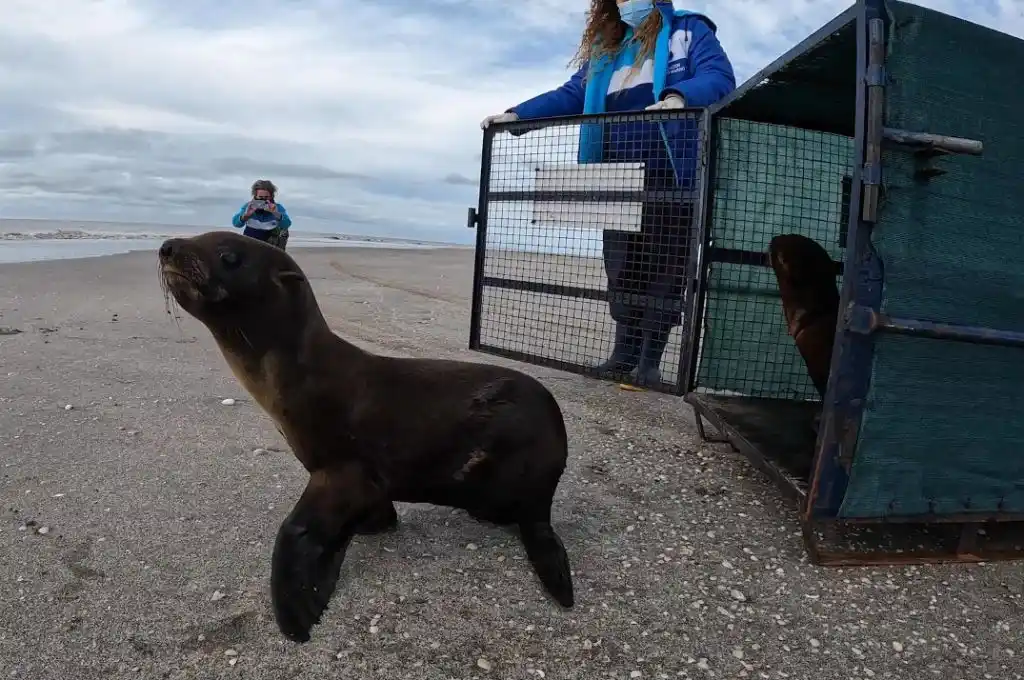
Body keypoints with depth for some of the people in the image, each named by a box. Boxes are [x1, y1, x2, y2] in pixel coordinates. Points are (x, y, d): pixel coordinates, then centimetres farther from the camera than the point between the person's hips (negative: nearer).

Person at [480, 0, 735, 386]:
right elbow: (570, 95, 19)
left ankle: (650, 359, 3)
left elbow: (720, 77, -8)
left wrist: (679, 96, -29)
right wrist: (516, 114, 8)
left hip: (670, 177, -4)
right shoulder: (606, 48, 23)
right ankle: (625, 353, 12)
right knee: (621, 269, 3)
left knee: (664, 267, -3)